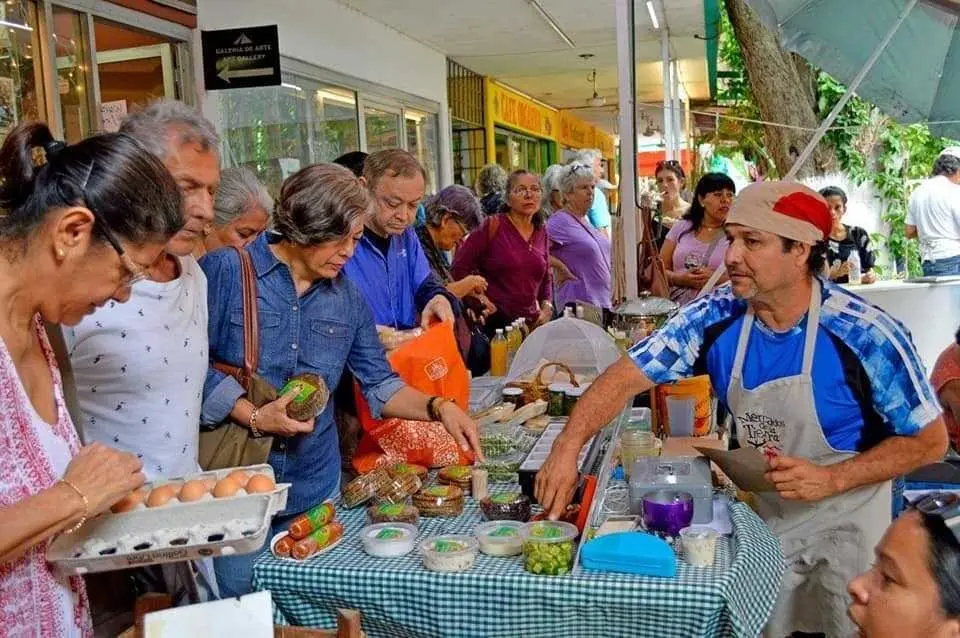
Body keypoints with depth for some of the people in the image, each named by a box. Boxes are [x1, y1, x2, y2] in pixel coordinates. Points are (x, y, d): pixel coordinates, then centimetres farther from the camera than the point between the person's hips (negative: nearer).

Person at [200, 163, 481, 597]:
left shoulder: (347, 298, 6)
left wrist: (438, 408, -9)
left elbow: (378, 382, 7)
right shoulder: (225, 270, -9)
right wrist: (255, 417, -18)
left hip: (315, 486, 4)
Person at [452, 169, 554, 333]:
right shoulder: (493, 226, -7)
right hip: (494, 321, -5)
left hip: (531, 322, 5)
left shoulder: (541, 231, 9)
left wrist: (547, 306, 6)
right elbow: (460, 266, -7)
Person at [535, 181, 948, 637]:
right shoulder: (715, 318, -16)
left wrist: (833, 479, -26)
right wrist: (568, 445, -33)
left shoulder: (865, 336, -25)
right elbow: (628, 376, -18)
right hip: (760, 515, 3)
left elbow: (929, 440, -14)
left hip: (843, 526, -3)